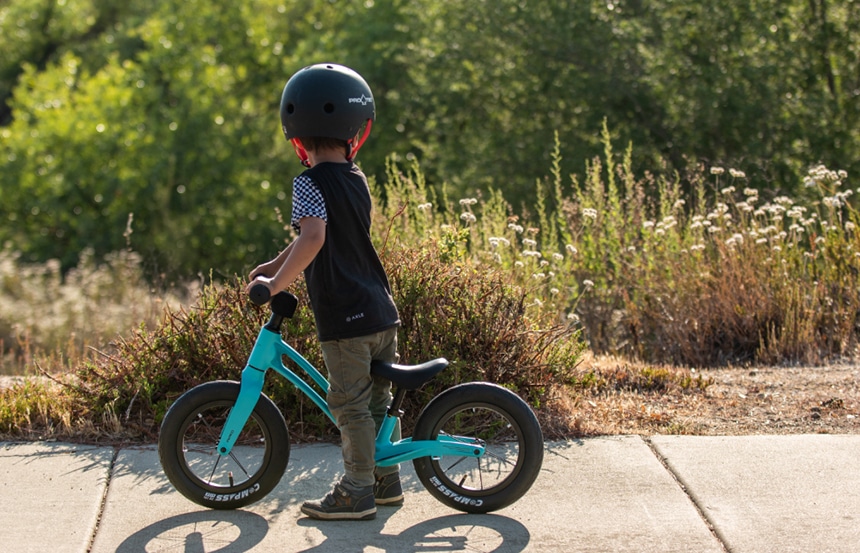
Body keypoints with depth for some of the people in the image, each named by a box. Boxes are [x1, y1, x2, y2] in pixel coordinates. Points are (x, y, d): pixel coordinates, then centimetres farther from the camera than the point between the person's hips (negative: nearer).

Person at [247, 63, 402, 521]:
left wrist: (275, 284, -20)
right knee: (378, 400, 17)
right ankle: (387, 481, 26)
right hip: (381, 311, 8)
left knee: (350, 405, 1)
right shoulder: (356, 179, 11)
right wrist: (273, 267, 22)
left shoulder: (310, 183, -13)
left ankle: (357, 493, 7)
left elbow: (313, 238, -29)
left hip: (344, 319, -8)